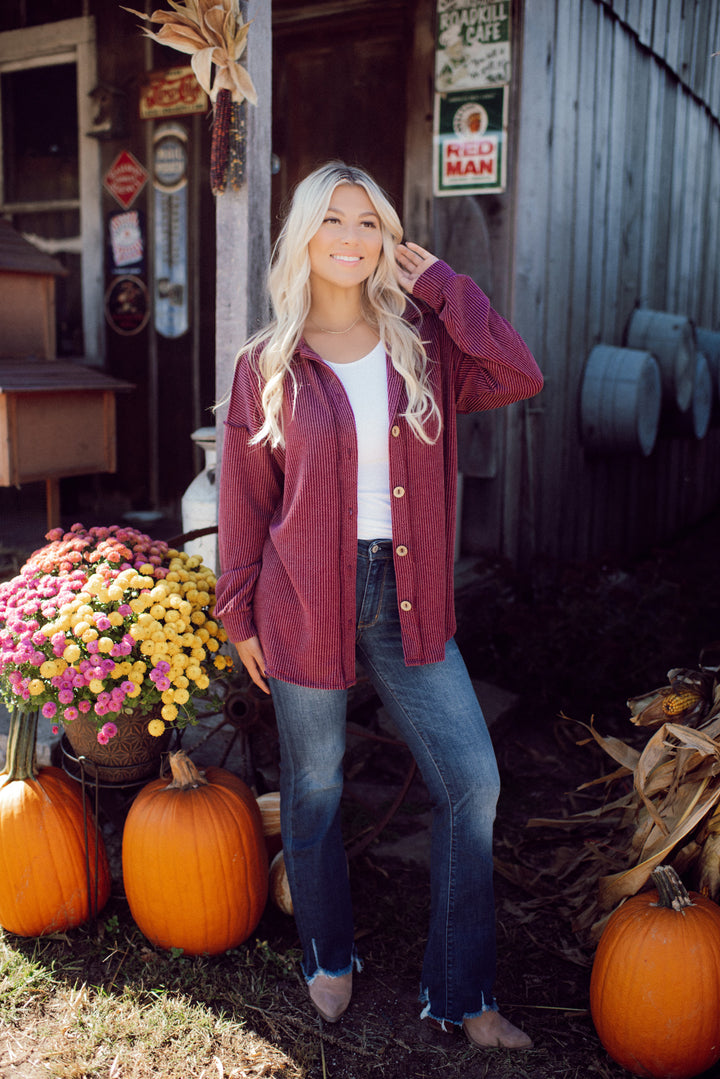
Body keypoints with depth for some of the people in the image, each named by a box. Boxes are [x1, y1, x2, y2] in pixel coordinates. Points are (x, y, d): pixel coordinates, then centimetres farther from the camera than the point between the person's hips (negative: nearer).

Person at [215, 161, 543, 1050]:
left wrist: (437, 280, -7)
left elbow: (520, 376, -13)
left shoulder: (423, 341, 4)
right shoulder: (267, 364, -2)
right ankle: (328, 958, 39)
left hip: (406, 599, 2)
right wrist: (241, 613, 3)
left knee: (472, 783, 1)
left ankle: (459, 993, 20)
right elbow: (244, 500, 2)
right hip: (306, 601, -2)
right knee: (314, 790, 12)